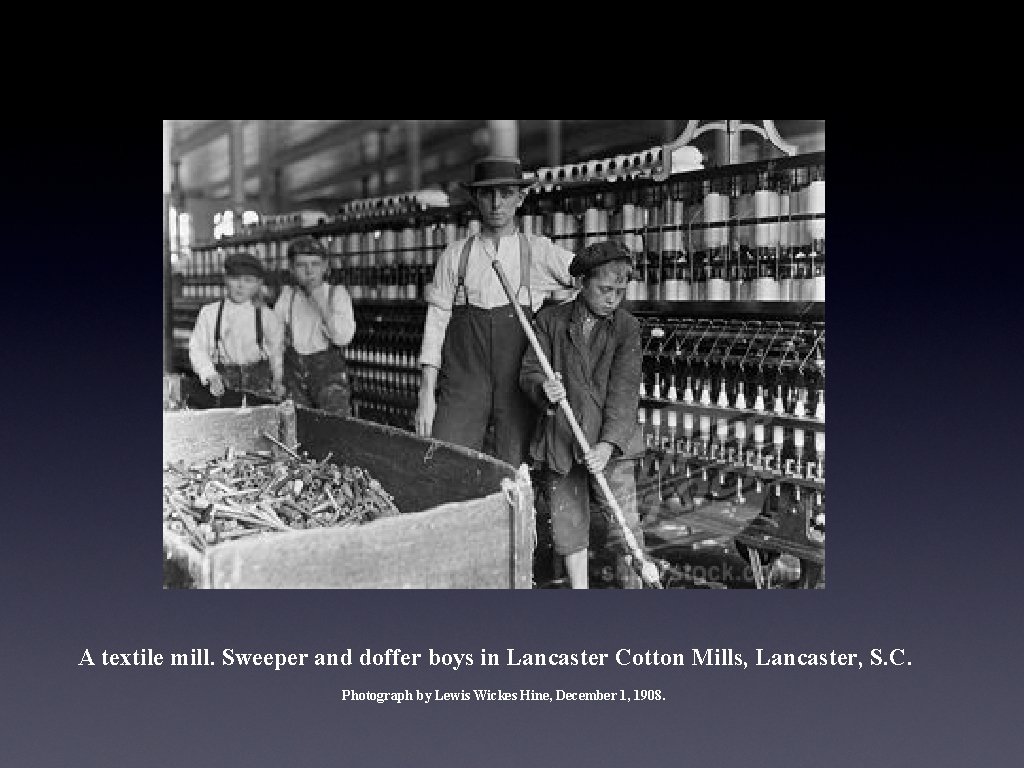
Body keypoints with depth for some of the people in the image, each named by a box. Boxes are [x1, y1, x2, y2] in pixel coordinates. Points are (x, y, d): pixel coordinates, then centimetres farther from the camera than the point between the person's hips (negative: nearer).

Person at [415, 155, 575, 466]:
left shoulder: (539, 252, 5)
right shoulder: (455, 255, 8)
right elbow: (435, 324, 7)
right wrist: (426, 394, 2)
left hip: (519, 388, 0)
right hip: (462, 381, 1)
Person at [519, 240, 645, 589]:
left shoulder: (627, 327, -1)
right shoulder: (551, 320, 2)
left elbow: (625, 390, -9)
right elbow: (528, 371, 0)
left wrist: (608, 444, -20)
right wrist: (542, 388, -25)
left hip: (610, 442, -1)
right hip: (559, 440, 1)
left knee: (623, 526, -1)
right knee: (568, 524, 10)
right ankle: (579, 587, 25)